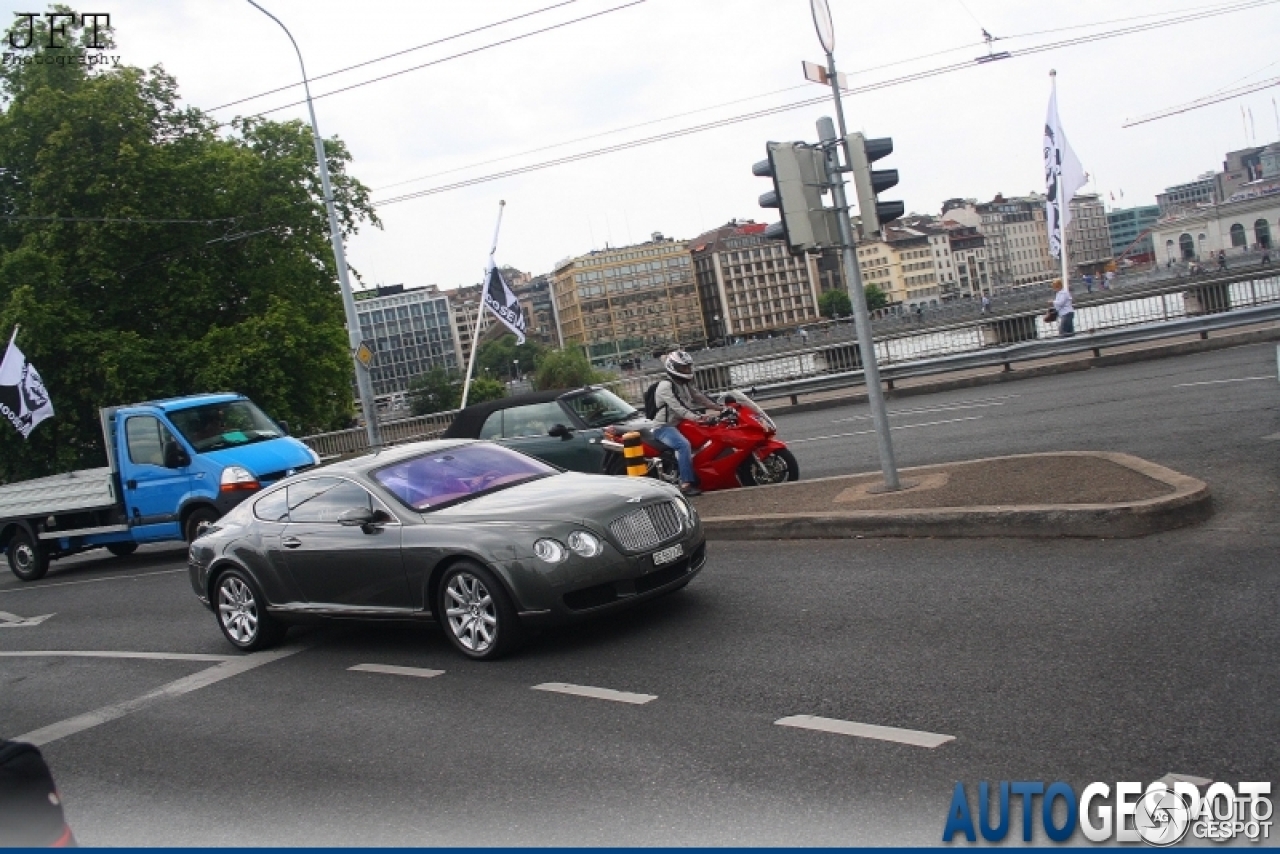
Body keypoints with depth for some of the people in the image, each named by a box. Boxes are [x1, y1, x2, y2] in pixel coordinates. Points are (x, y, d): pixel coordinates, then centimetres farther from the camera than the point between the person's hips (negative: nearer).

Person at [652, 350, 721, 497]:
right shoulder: (665, 386, -18)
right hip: (664, 427, -10)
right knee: (684, 445, -36)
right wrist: (696, 418, -40)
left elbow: (700, 398, 14)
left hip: (680, 423, 10)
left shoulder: (686, 384, 13)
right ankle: (686, 484, -35)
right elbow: (677, 408, -28)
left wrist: (720, 408, 1)